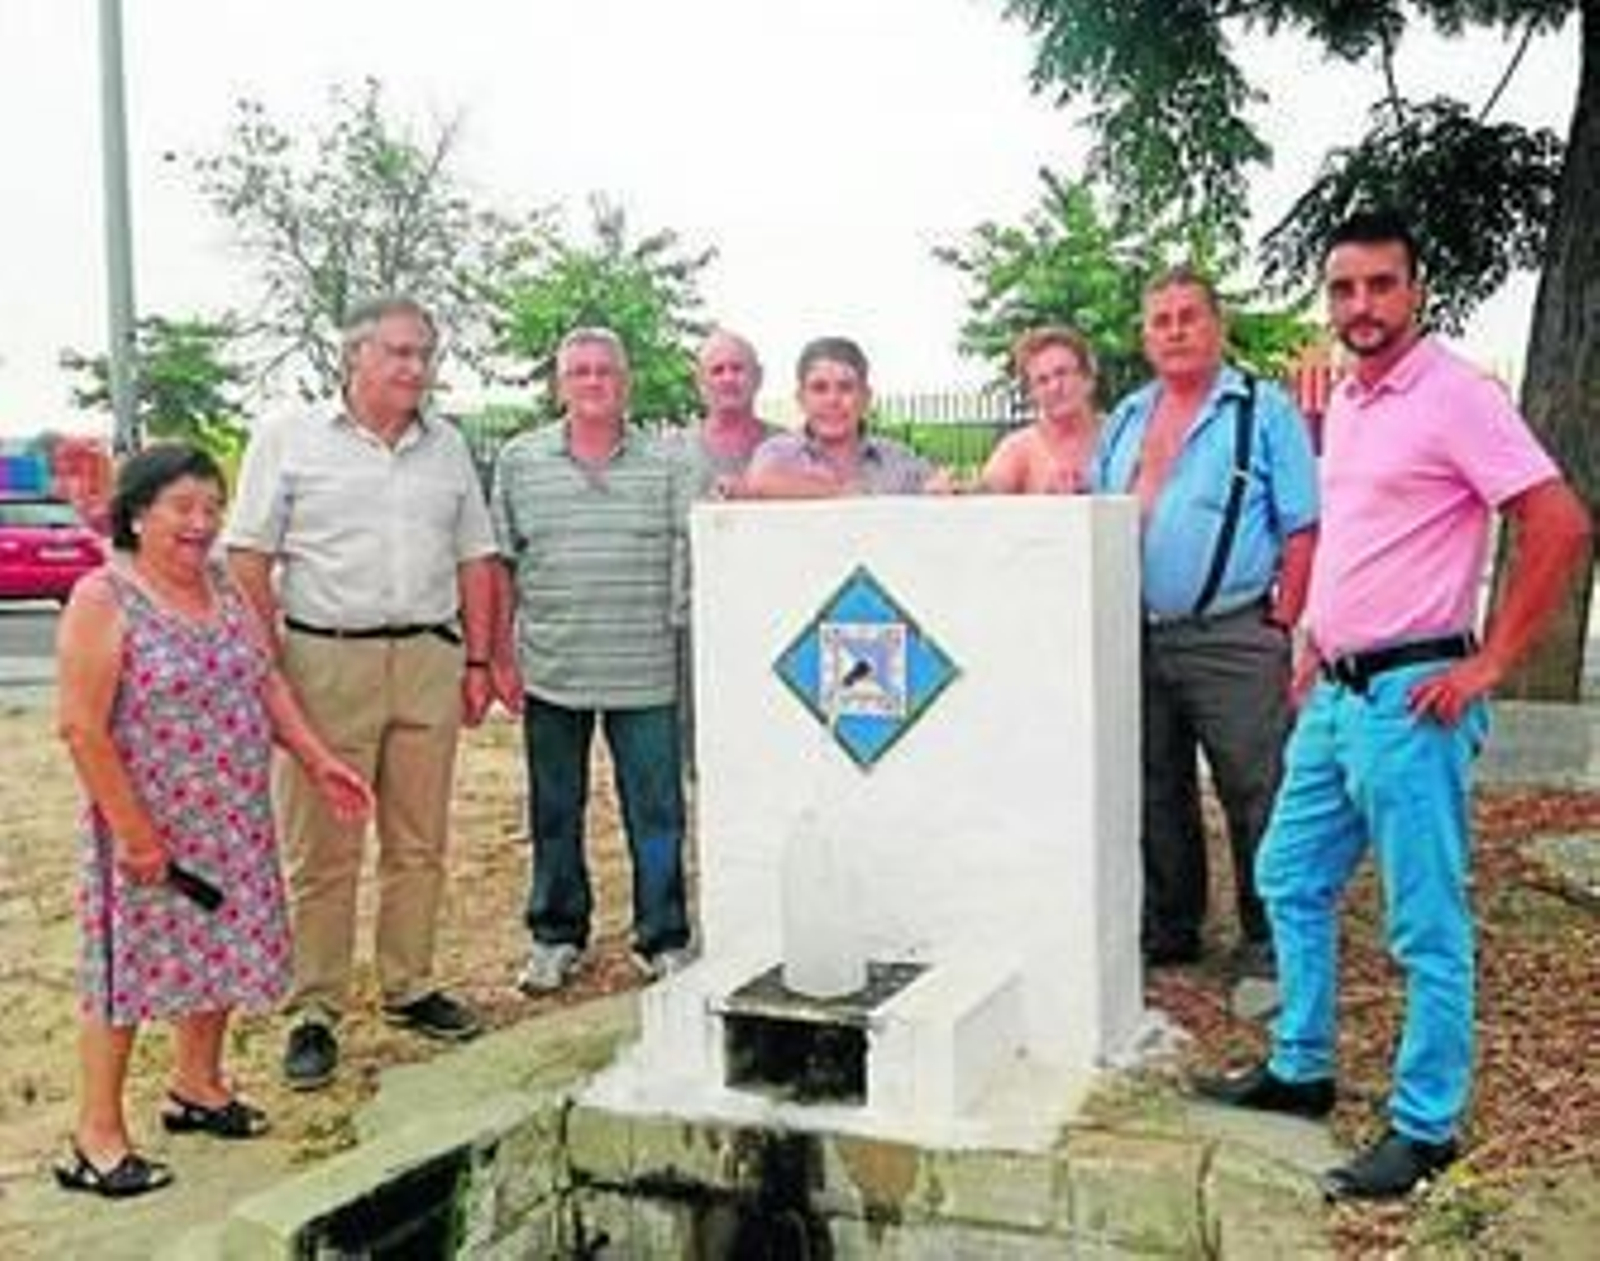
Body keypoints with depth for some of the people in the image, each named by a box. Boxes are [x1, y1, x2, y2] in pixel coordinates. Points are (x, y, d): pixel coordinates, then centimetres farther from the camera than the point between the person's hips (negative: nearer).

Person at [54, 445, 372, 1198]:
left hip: (236, 823, 7)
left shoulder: (224, 588, 7)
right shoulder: (103, 600, -14)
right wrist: (135, 832, -18)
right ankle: (97, 1136, 16)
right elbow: (83, 728, -17)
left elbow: (266, 682, 14)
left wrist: (316, 760, 4)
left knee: (224, 950, 16)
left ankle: (197, 1083, 37)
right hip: (150, 828, -7)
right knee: (131, 963, 3)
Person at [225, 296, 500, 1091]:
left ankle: (408, 988, 24)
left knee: (419, 842, 10)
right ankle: (313, 1013, 10)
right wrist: (269, 667, -9)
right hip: (325, 660, -4)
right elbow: (249, 559, -2)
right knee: (321, 852, 0)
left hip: (429, 660, 4)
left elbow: (475, 561, 15)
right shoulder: (289, 441, 1)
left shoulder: (448, 449, 13)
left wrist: (478, 660, 8)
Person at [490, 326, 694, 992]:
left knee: (657, 812, 4)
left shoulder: (666, 466, 3)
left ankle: (664, 941, 18)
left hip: (645, 675, -1)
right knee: (554, 813, 12)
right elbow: (500, 566, 8)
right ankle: (557, 937, 27)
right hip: (551, 672, 1)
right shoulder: (519, 461, 6)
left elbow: (687, 563, 3)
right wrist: (501, 657, 5)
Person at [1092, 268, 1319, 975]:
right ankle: (1167, 932, 28)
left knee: (1256, 800, -2)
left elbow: (1304, 528, -5)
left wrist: (1281, 625, -12)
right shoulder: (1127, 419, 16)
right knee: (1156, 796, 14)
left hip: (1232, 641, -5)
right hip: (1137, 640, 6)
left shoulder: (1265, 411, -1)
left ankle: (1266, 950, 11)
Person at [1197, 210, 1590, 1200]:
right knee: (1291, 882, 16)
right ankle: (1300, 1071, 31)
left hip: (1410, 697, -9)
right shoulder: (1345, 401, 14)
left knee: (1427, 926, 1)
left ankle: (1426, 1128, 13)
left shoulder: (1455, 395, -12)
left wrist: (1489, 664, -17)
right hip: (1335, 692, 9)